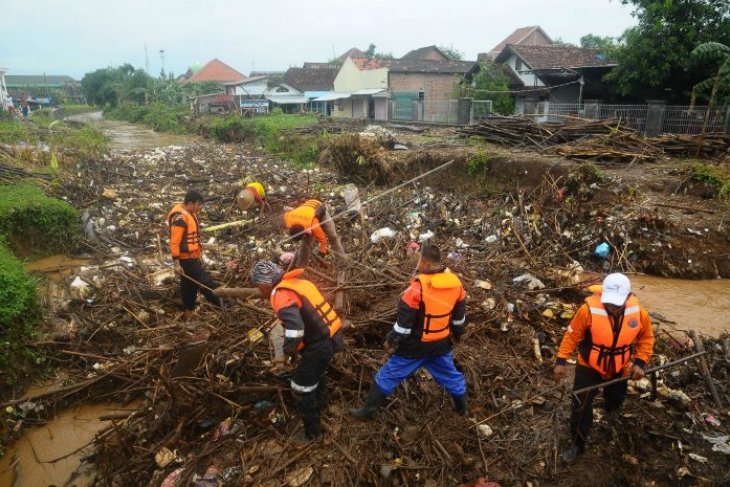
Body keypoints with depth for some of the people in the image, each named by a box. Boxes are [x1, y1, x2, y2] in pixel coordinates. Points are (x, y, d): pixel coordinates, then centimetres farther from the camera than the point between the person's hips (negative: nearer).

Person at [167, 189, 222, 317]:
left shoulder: (191, 214, 10)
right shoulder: (180, 218, -21)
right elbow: (174, 243, -22)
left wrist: (199, 255, 22)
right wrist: (177, 263, -22)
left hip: (193, 257, 10)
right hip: (186, 259, -10)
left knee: (191, 286, 16)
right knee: (205, 283, -4)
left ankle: (187, 313, 26)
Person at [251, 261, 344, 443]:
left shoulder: (281, 294, -20)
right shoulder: (297, 282, 8)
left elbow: (294, 327, -34)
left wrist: (289, 349, -14)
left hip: (320, 344, -9)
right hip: (331, 335, 9)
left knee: (301, 388, 7)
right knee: (317, 368, 37)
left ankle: (313, 434, 22)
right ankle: (322, 397, 63)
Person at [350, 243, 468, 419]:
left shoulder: (418, 286, -26)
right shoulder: (455, 282, -6)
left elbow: (404, 319, -20)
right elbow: (459, 315, 9)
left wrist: (391, 340, -6)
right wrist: (458, 332, 26)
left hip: (416, 345, -5)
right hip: (441, 343, 6)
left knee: (388, 375, 9)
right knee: (449, 374, 27)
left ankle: (369, 410, 20)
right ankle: (462, 407, 45)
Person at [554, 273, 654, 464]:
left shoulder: (639, 312, -22)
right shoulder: (589, 309, -32)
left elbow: (647, 337, -2)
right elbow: (572, 335, -19)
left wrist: (641, 362, -11)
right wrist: (561, 361, -19)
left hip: (619, 368, 4)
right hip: (589, 366, -3)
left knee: (616, 397, 31)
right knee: (581, 407, -1)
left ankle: (612, 409, 68)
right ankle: (577, 444, 20)